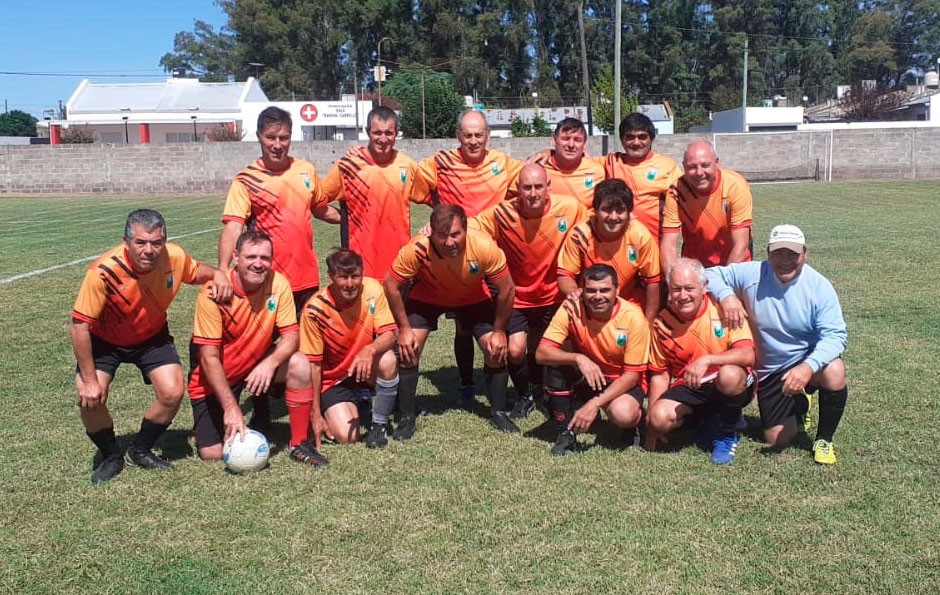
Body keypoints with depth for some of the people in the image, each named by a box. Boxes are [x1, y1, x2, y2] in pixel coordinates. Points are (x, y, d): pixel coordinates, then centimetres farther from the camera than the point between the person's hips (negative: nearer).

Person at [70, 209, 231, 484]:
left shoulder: (174, 257, -25)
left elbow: (198, 271, 1)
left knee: (172, 393, -15)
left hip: (152, 337, 3)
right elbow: (79, 326, -27)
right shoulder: (103, 272, -35)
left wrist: (218, 275, -23)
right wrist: (89, 380, -26)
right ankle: (111, 456, 10)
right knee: (90, 398, -21)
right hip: (104, 340, -2)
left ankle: (141, 451, 14)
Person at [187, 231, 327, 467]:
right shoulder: (213, 293, -24)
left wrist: (270, 362, -36)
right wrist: (231, 407, -29)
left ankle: (299, 444, -9)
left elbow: (291, 336, -14)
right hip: (216, 376, -3)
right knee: (212, 454, -9)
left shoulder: (278, 283, -16)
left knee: (299, 365, -26)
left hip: (257, 363, 3)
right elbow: (209, 357, -23)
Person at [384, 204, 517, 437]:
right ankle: (407, 418, 4)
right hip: (427, 296, 0)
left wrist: (499, 331, -13)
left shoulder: (485, 247, -36)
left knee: (496, 350, -8)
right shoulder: (416, 249, -38)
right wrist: (403, 328, -17)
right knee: (408, 349, -15)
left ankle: (498, 412, 15)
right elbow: (392, 285, -20)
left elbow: (507, 289, -21)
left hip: (474, 298, 1)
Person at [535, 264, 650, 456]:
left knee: (623, 414, -35)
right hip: (585, 379, 3)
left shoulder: (633, 317, -21)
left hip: (622, 383, -3)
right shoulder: (571, 309, -18)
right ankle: (566, 431, -11)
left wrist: (595, 404, -27)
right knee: (556, 361, -26)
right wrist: (578, 358, -40)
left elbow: (632, 374, -17)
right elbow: (541, 353, -23)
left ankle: (635, 414, 5)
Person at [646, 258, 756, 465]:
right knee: (660, 417, -27)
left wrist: (707, 360, -37)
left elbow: (748, 355, -22)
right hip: (688, 388, 2)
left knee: (729, 374, -37)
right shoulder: (662, 323, -3)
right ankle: (707, 420, 7)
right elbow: (660, 375, 2)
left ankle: (726, 435, -7)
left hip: (730, 386, -2)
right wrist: (651, 426, -3)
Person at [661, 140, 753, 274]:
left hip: (734, 265, -1)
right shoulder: (676, 191, -17)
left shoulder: (736, 185, -19)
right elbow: (668, 245, -17)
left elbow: (740, 244, -19)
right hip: (693, 265, 1)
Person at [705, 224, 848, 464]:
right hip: (768, 371, 2)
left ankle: (823, 440, -8)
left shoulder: (819, 286, -15)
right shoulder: (751, 274, -11)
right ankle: (798, 405, 38)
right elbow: (712, 274, -3)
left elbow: (835, 334, -21)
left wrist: (808, 366, -39)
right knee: (778, 439, -1)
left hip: (807, 362, -1)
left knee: (834, 371, -36)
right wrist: (726, 295, -26)